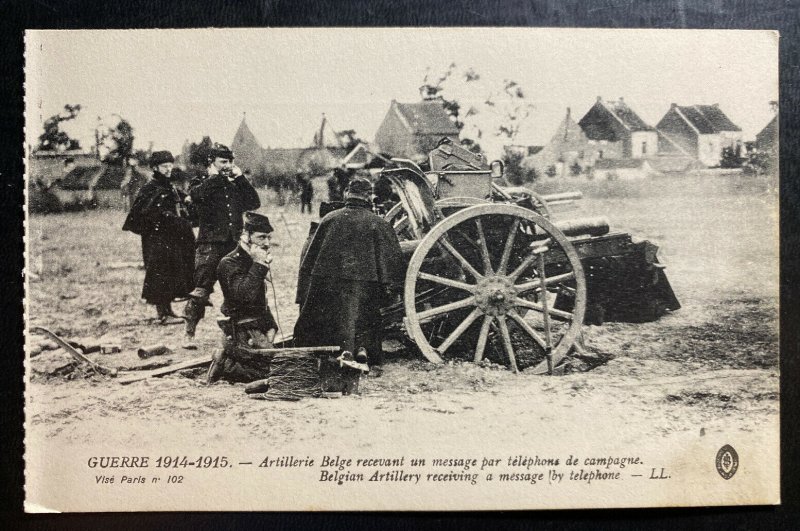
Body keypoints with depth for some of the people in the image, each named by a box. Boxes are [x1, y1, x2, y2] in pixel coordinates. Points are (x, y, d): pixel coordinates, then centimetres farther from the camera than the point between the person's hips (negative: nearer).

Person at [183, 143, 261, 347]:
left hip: (234, 244, 5)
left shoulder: (235, 185, 17)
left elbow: (254, 203, 6)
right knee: (201, 290, -9)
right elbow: (195, 195, -19)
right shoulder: (201, 182, 5)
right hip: (210, 244, -5)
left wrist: (240, 178, 2)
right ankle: (189, 334, -3)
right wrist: (214, 177, -10)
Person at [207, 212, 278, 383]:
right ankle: (223, 365, -1)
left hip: (258, 329, 9)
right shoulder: (230, 263, -12)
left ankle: (226, 357, 12)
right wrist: (258, 265, -24)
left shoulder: (253, 261, 15)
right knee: (269, 372, -16)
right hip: (245, 333, -9)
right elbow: (245, 295, -29)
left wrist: (271, 327, 10)